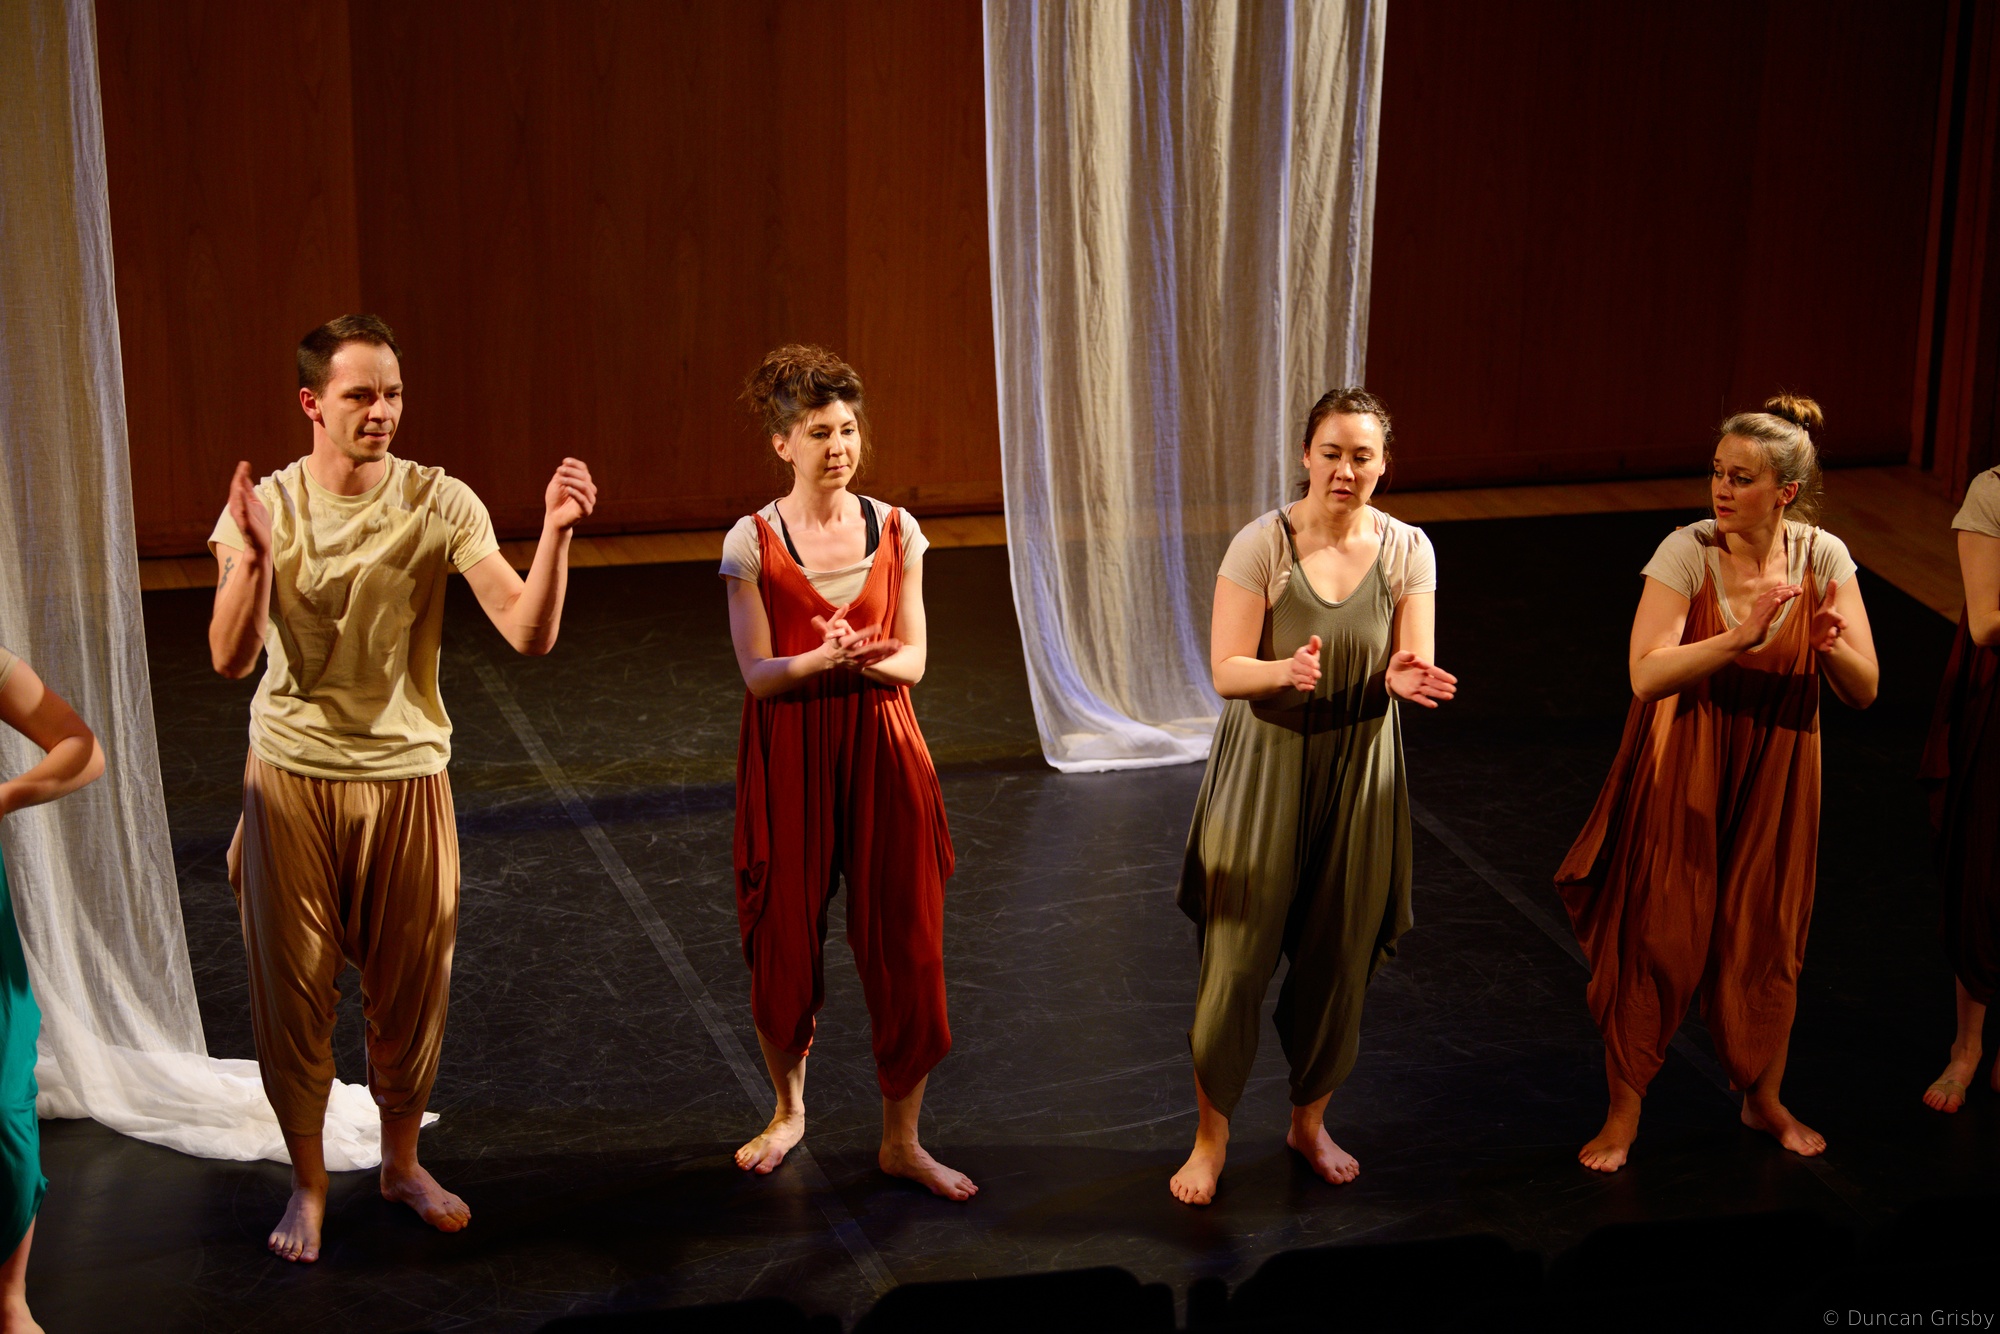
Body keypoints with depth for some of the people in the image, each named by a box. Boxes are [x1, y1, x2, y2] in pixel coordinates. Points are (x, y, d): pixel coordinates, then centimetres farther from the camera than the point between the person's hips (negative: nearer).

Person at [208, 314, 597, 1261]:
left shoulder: (440, 505, -9)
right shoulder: (263, 506, -8)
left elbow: (530, 634, -17)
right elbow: (231, 658, -20)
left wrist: (555, 536, -33)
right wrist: (252, 560, -37)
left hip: (407, 776, 1)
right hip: (292, 779, 0)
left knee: (411, 985, 12)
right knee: (292, 985, 8)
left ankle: (401, 1162, 34)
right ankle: (308, 1182, 27)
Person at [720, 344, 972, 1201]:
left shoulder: (895, 532, 2)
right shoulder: (752, 543, -4)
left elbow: (913, 659, 1)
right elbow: (757, 673, -8)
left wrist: (869, 661, -20)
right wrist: (821, 660, -27)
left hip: (881, 751, 2)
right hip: (788, 759, -1)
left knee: (906, 945, 0)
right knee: (785, 944, 6)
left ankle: (901, 1138, 14)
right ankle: (789, 1109, 32)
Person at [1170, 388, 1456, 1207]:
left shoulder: (1406, 550, -3)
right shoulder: (1262, 545, -11)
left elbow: (1411, 670, -3)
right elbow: (1226, 671, -14)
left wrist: (1406, 679, -27)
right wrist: (1287, 672, -35)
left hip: (1358, 767, 3)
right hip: (1265, 766, -3)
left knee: (1339, 956, 10)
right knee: (1236, 954, -2)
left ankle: (1310, 1121, 32)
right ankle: (1211, 1136, 15)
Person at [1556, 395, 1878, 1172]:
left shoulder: (1823, 557, -8)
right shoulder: (1688, 551, -16)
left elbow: (1864, 693, -7)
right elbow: (1647, 674, -26)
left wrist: (1831, 644, -28)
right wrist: (1741, 636, -35)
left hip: (1773, 779, 3)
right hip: (1681, 778, -2)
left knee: (1764, 940, 12)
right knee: (1656, 938, 2)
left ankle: (1763, 1100, 35)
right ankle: (1624, 1113, 18)